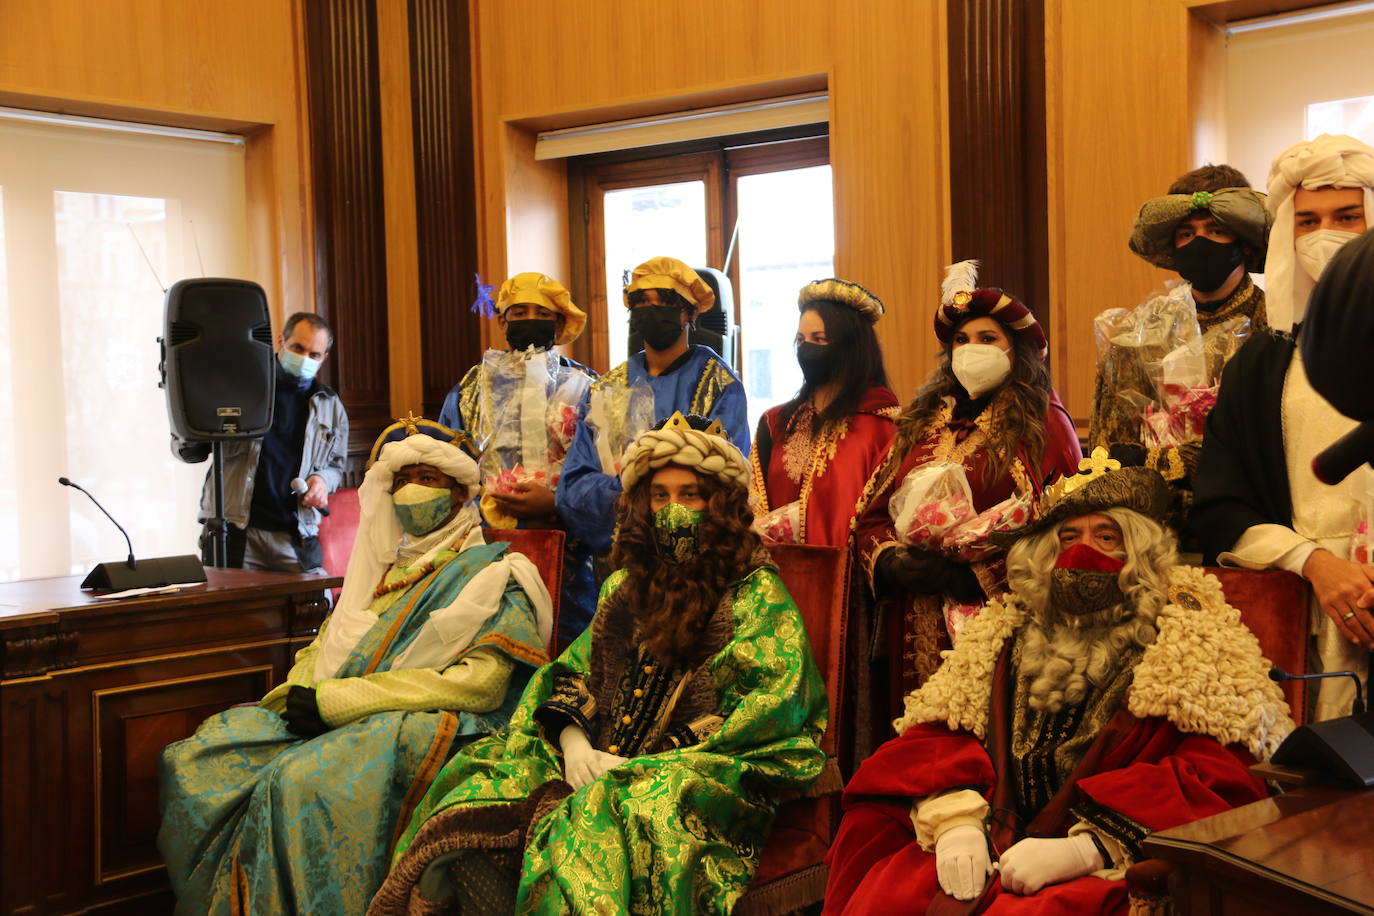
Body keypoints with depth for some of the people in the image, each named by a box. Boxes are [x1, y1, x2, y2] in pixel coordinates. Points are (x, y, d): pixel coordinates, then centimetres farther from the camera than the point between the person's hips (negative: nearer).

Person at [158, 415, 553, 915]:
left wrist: (332, 700, -15)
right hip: (330, 723, 7)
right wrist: (300, 695, -3)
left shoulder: (488, 573, 1)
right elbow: (321, 649, 25)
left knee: (304, 780, -34)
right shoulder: (383, 568, 23)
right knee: (205, 751, -12)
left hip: (421, 728, -7)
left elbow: (479, 682, -14)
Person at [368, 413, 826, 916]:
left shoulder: (756, 592, 1)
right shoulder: (627, 585, 20)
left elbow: (775, 704, -9)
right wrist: (573, 738, -5)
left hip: (710, 774, -5)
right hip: (601, 760, 6)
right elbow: (573, 670, 20)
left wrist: (638, 765, -14)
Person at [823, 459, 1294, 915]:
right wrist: (955, 821, -8)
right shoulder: (1007, 632, 19)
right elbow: (936, 731, 13)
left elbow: (1219, 777, -9)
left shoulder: (1194, 639, 3)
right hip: (991, 846, 5)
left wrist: (1085, 848, -18)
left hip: (1113, 866, -4)